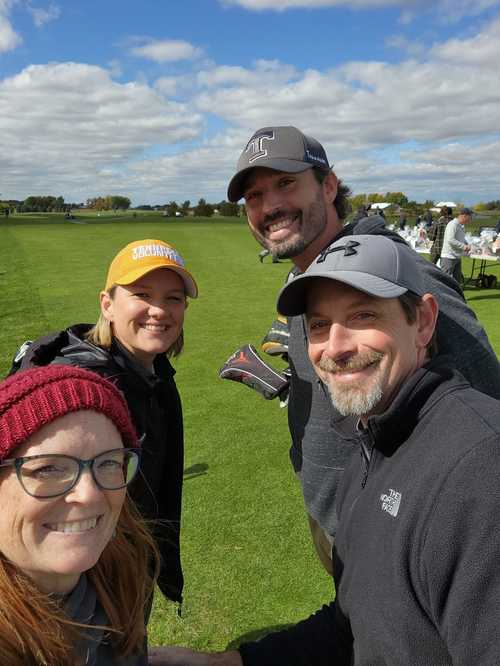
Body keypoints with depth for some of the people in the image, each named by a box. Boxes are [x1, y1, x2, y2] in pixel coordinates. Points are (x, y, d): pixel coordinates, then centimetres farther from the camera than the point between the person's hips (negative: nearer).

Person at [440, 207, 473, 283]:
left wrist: (467, 246, 8)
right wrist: (463, 246, -20)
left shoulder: (461, 226, 14)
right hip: (449, 257, -10)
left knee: (457, 279, 14)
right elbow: (450, 240, -25)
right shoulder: (452, 224, -15)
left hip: (457, 257, 10)